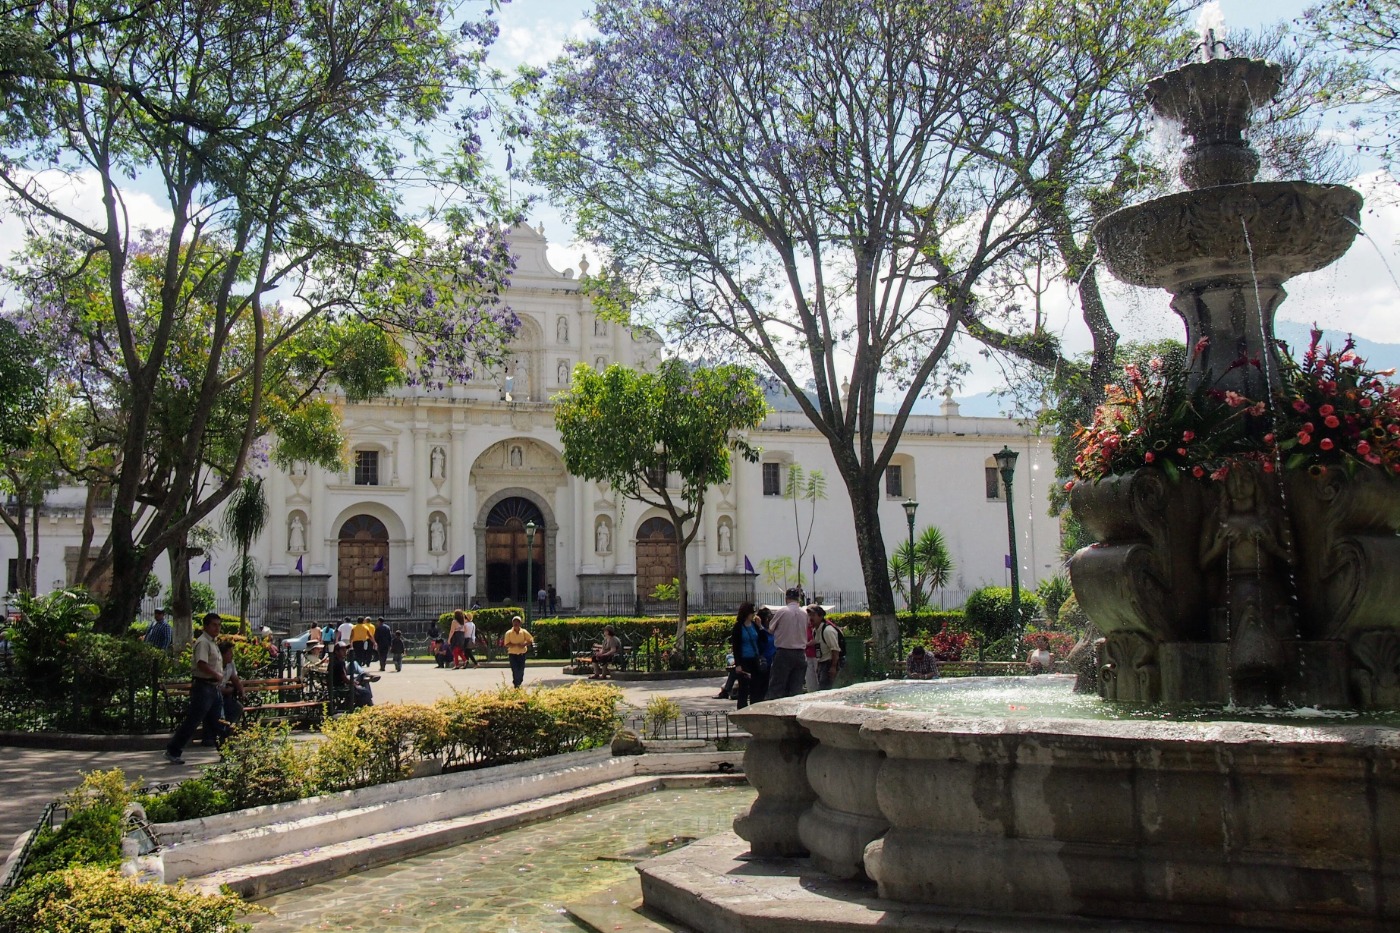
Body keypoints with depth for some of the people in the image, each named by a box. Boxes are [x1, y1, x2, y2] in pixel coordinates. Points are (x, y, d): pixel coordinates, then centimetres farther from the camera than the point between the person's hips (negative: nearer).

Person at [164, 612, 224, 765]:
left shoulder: (213, 642, 18)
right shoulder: (203, 642, -14)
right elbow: (201, 664, -26)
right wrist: (217, 675, -22)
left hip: (213, 687, 10)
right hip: (203, 685, -10)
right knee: (192, 721, -6)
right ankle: (172, 751, 2)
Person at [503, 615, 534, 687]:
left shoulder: (524, 632, 2)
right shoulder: (509, 633, -4)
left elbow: (531, 640, 4)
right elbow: (507, 644, -11)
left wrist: (524, 644, -15)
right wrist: (517, 645, -22)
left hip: (522, 654, 2)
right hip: (513, 654, -2)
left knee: (521, 670, 4)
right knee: (515, 671, -7)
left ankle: (519, 683, 21)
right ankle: (516, 685, -2)